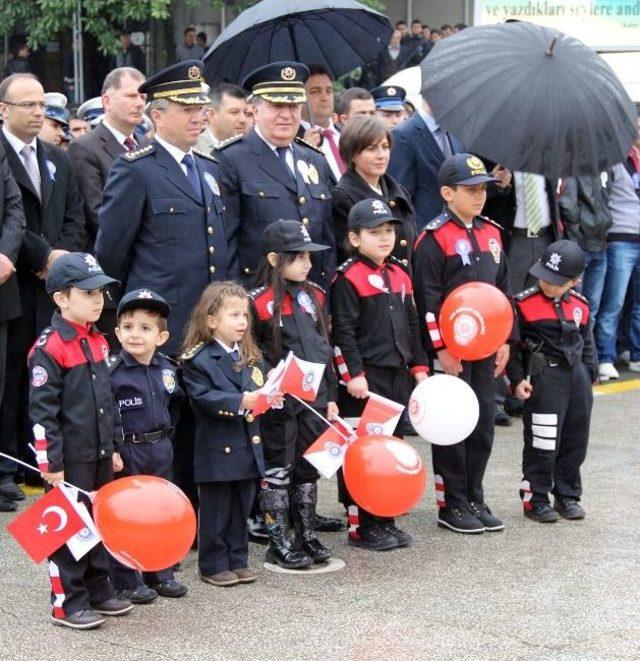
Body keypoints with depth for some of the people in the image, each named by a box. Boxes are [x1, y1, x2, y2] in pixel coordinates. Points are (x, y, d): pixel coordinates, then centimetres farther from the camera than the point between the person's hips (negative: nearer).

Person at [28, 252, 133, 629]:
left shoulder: (98, 342, 10)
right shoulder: (49, 349, -16)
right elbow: (42, 411, -17)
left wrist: (115, 447, 16)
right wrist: (51, 463, -18)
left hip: (101, 455, 8)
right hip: (71, 458, -8)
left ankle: (99, 591, 28)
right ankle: (68, 603, 9)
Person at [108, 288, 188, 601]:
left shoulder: (167, 368, 3)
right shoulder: (112, 372, -16)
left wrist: (166, 429, 14)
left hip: (161, 449, 6)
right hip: (127, 452, -6)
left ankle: (160, 573, 28)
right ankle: (125, 581, 12)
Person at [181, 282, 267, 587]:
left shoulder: (251, 357, 11)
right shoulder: (198, 360, -10)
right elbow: (203, 397, -19)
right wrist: (239, 401, -29)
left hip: (247, 446, 6)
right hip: (217, 449, -6)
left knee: (241, 509, 13)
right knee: (216, 512, 3)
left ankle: (238, 561, 23)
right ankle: (213, 565, 13)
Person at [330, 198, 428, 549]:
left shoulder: (399, 274, 13)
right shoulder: (348, 278, -10)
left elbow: (412, 325, 18)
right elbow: (342, 331, -14)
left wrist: (419, 366, 13)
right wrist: (354, 375, -18)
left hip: (397, 375, 8)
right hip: (365, 378, -8)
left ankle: (386, 519, 22)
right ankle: (361, 525, 5)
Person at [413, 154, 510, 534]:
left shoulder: (491, 233, 11)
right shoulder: (434, 239, -11)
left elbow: (503, 289, 17)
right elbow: (428, 298, -13)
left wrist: (504, 340, 12)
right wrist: (441, 347, -16)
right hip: (450, 349, -7)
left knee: (484, 422, 10)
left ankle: (474, 499, 21)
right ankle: (451, 505, 9)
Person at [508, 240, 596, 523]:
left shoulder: (580, 306, 7)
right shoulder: (524, 304, -9)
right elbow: (511, 344, -6)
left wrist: (589, 374, 14)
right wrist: (517, 379, -11)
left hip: (576, 377, 6)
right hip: (543, 379, -6)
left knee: (576, 440, 11)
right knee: (542, 442, -4)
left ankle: (567, 496, 24)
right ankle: (535, 499, 7)